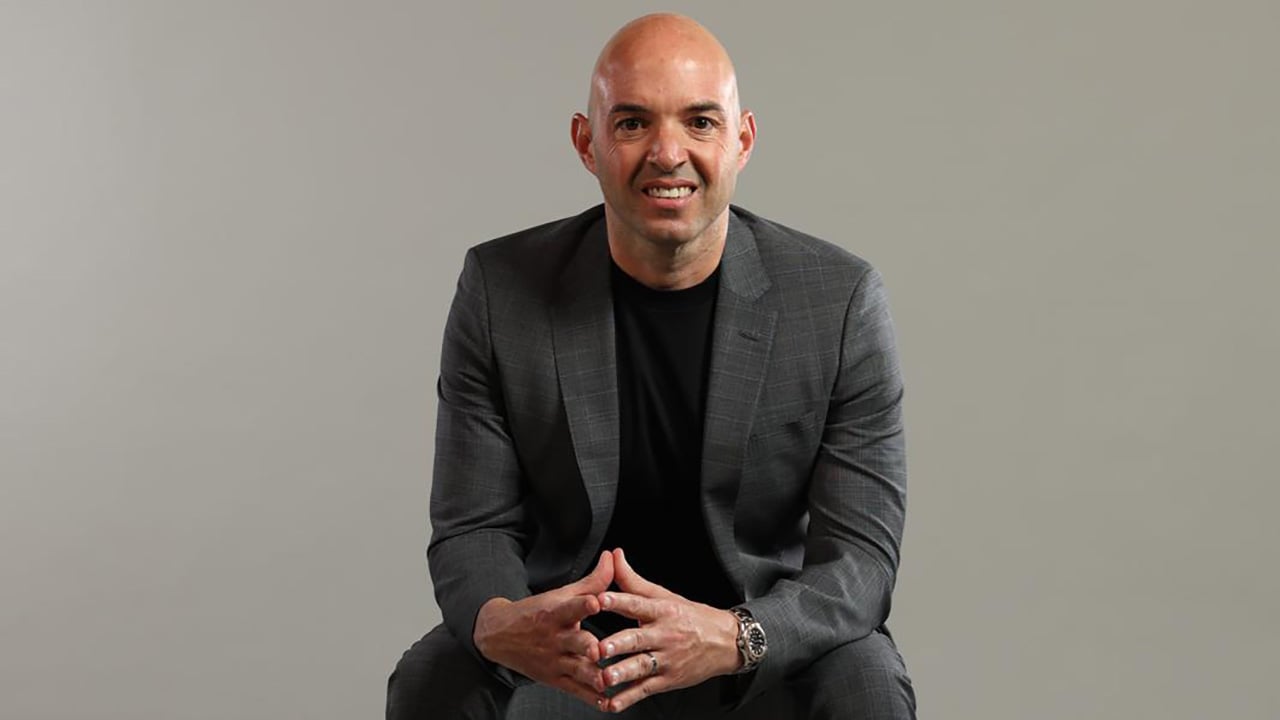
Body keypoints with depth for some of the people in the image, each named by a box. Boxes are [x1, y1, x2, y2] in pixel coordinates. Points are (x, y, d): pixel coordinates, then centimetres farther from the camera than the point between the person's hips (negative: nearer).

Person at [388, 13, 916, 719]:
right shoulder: (498, 289, -12)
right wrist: (498, 623, -35)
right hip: (564, 645, 1)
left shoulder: (841, 300, -14)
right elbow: (472, 529, -10)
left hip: (771, 651, 0)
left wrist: (731, 638, -38)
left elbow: (860, 554, -17)